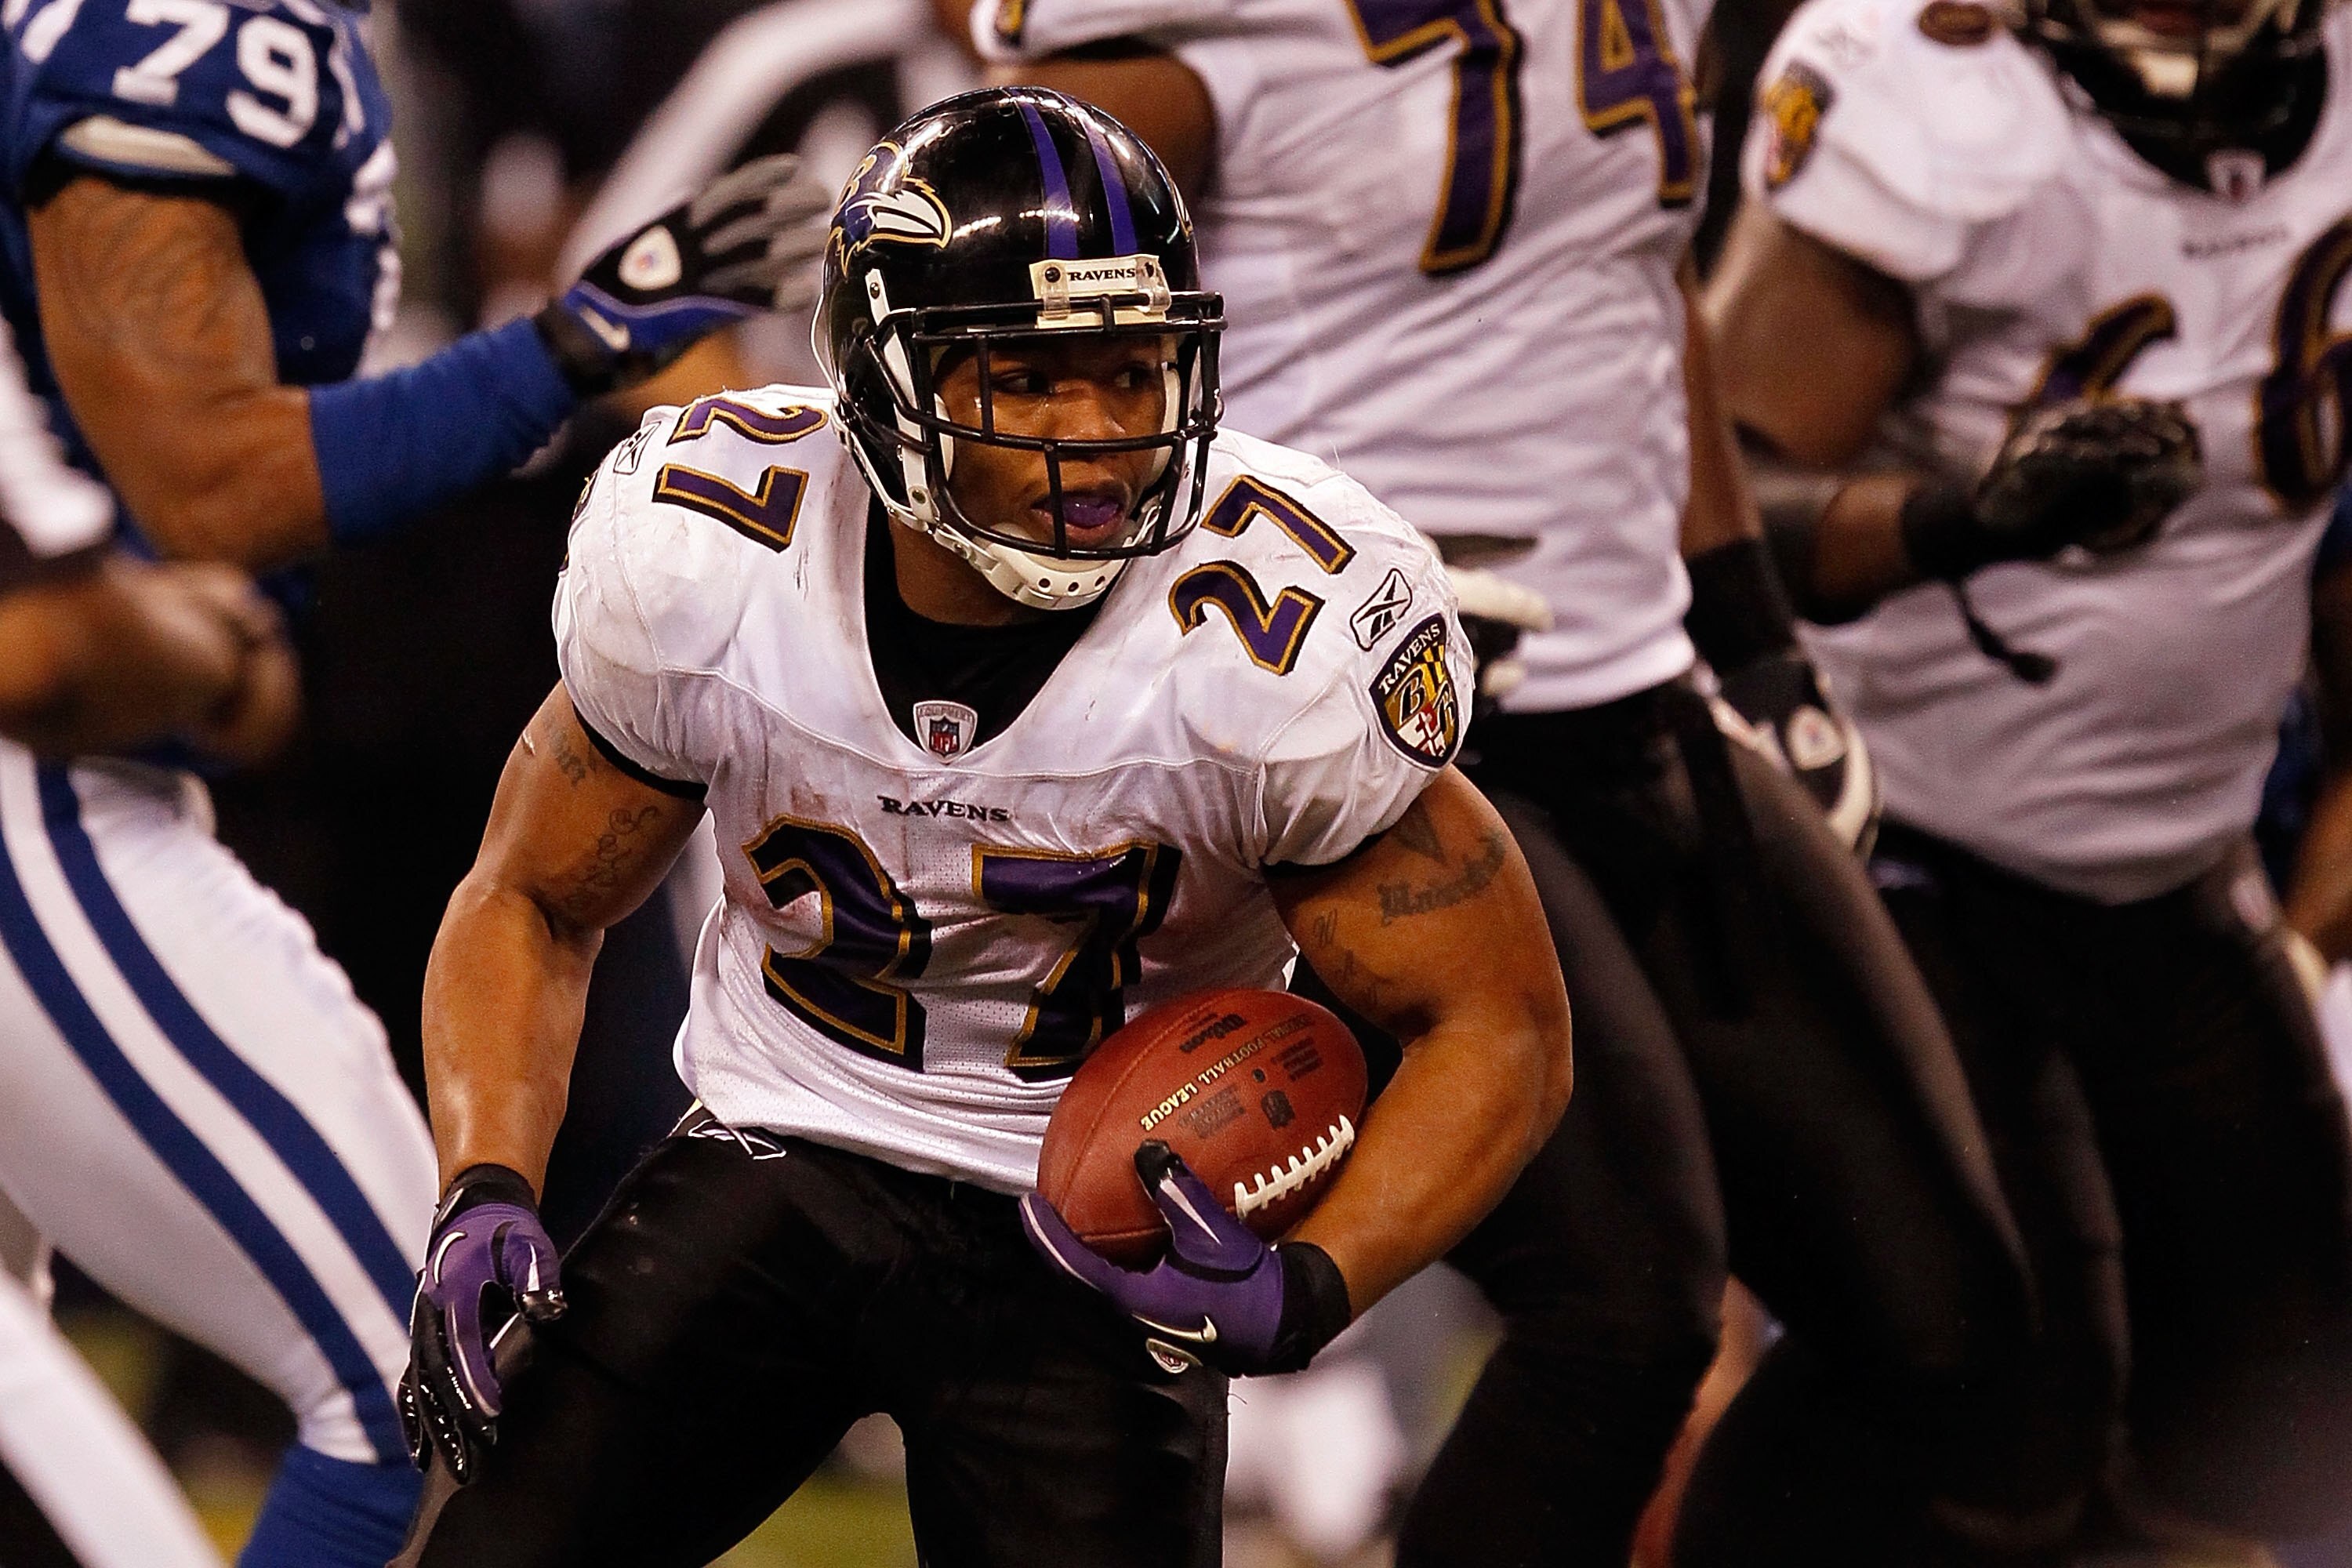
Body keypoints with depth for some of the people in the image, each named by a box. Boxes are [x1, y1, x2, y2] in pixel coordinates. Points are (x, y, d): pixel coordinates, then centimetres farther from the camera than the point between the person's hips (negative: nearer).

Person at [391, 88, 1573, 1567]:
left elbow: (1502, 1025, -11)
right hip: (777, 1155, 2)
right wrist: (487, 1196, -15)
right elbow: (534, 903, 3)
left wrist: (1308, 1291, -28)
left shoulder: (1282, 642, -22)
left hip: (1095, 1232, -2)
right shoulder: (706, 563, -14)